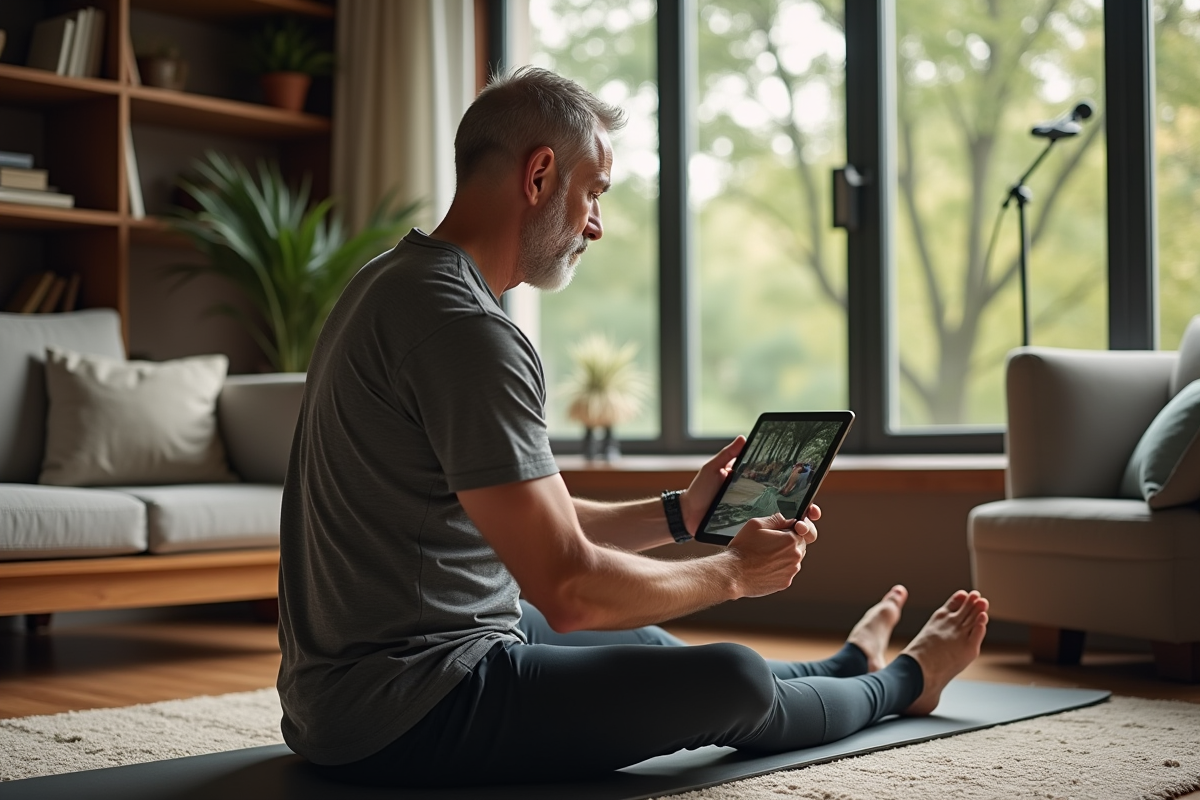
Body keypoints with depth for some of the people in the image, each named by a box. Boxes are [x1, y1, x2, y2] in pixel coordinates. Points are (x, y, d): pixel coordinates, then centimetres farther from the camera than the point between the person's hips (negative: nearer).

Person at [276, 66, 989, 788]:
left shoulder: (396, 286, 10)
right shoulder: (466, 331, -24)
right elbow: (570, 590, -24)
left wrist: (679, 516, 17)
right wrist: (732, 571, -7)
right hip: (405, 717, -11)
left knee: (644, 645, 26)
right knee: (732, 679, -7)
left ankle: (849, 668, 49)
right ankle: (900, 684, 24)